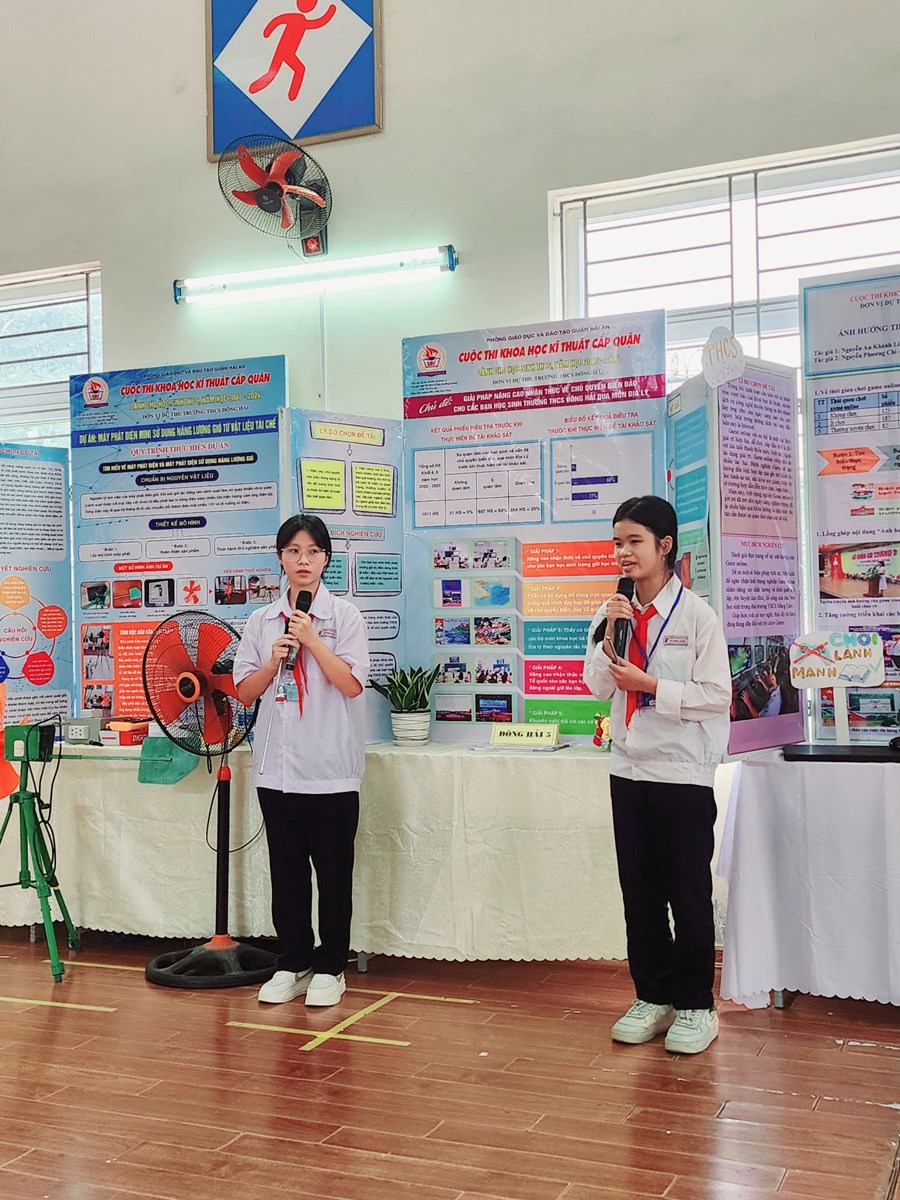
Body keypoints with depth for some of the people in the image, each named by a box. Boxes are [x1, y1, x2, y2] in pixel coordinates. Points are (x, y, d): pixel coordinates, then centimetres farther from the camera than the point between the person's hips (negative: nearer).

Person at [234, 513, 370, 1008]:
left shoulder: (344, 616, -1)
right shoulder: (261, 621, 8)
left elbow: (351, 684, -10)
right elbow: (245, 691, 8)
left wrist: (311, 640, -14)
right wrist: (275, 659, -9)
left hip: (331, 767, -3)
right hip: (277, 766, 3)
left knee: (333, 871, 5)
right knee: (287, 870, 11)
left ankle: (330, 968, 17)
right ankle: (292, 964, 23)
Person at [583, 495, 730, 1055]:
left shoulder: (697, 615, -9)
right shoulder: (614, 612, 6)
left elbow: (717, 695, -12)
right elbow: (597, 687, 5)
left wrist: (650, 685, -17)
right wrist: (609, 636, -8)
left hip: (684, 772, -5)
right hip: (630, 768, 5)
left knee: (689, 893, 4)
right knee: (639, 890, 12)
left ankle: (695, 1007, 18)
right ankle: (653, 997, 25)